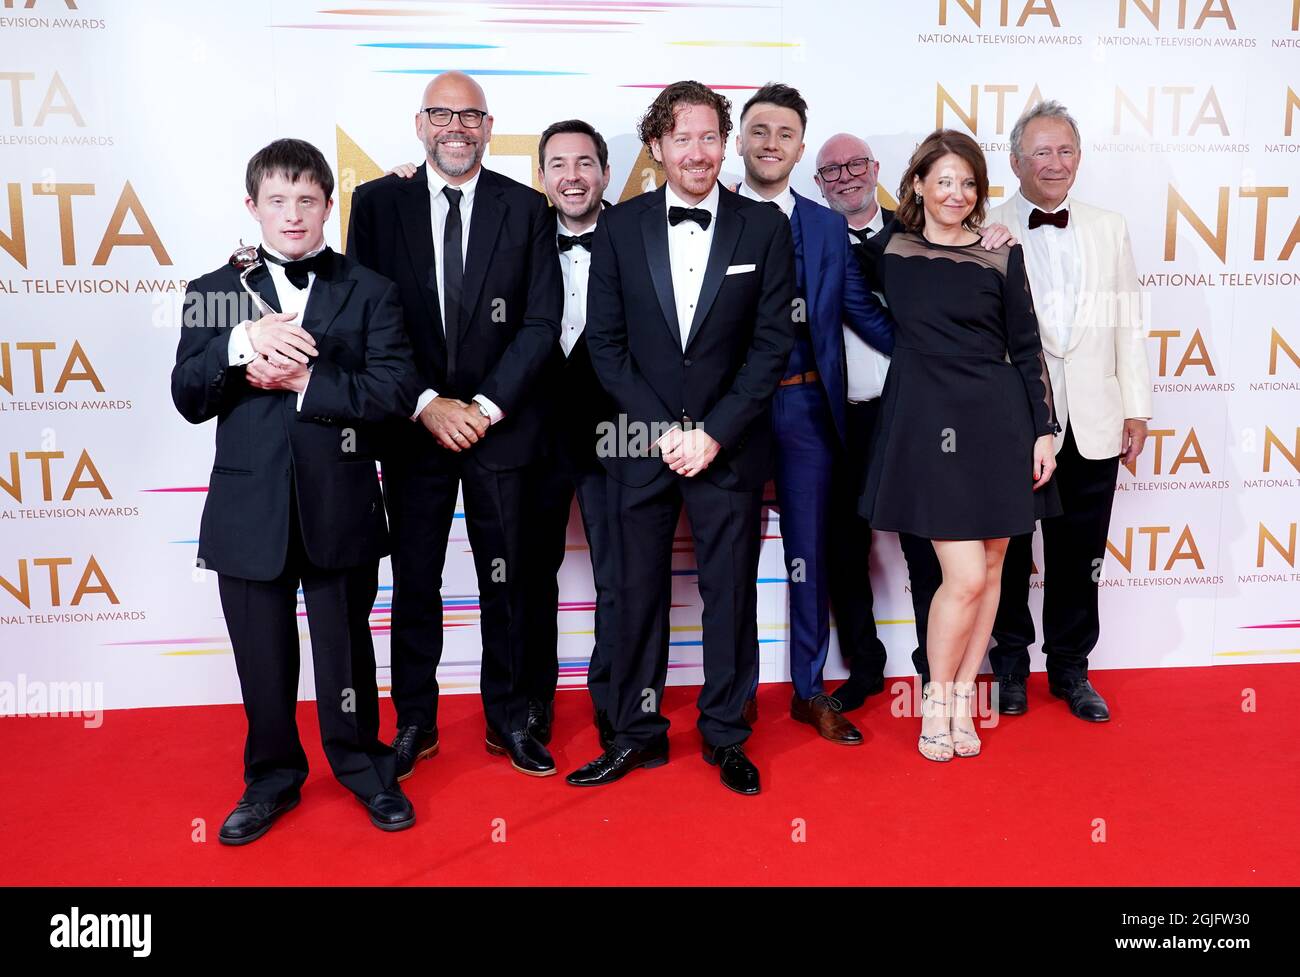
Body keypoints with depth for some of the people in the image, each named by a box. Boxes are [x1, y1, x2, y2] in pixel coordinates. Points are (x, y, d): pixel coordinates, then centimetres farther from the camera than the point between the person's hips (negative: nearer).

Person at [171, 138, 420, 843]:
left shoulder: (369, 292, 3)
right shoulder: (215, 293, 7)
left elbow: (395, 390, -10)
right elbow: (186, 398, -4)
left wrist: (304, 381, -16)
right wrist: (243, 342, -20)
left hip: (340, 508, -1)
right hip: (249, 511, 2)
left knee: (346, 648, 12)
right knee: (263, 659, 13)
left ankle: (362, 766, 33)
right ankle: (272, 777, 34)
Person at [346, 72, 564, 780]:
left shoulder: (526, 208, 3)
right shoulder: (377, 203, 2)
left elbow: (542, 322, -3)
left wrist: (486, 406, -11)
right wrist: (426, 404, -10)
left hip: (500, 424, 0)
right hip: (412, 426, 0)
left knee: (505, 580, 8)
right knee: (414, 581, 9)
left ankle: (508, 720, 24)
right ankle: (414, 722, 25)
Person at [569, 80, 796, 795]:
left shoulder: (765, 228, 2)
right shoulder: (620, 227, 5)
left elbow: (772, 343, -2)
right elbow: (605, 341, 1)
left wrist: (714, 432, -10)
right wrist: (663, 427, -9)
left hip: (729, 443, 0)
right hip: (641, 442, 1)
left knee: (730, 591, 7)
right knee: (638, 590, 7)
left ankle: (725, 735, 22)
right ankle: (638, 732, 22)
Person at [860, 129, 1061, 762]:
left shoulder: (1002, 254, 5)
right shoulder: (889, 252, 3)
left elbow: (1026, 346, 6)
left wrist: (1043, 429, 2)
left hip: (998, 422, 2)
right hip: (926, 424, -2)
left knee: (990, 569, 8)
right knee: (964, 576, -8)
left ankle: (963, 698, 24)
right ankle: (936, 703, 14)